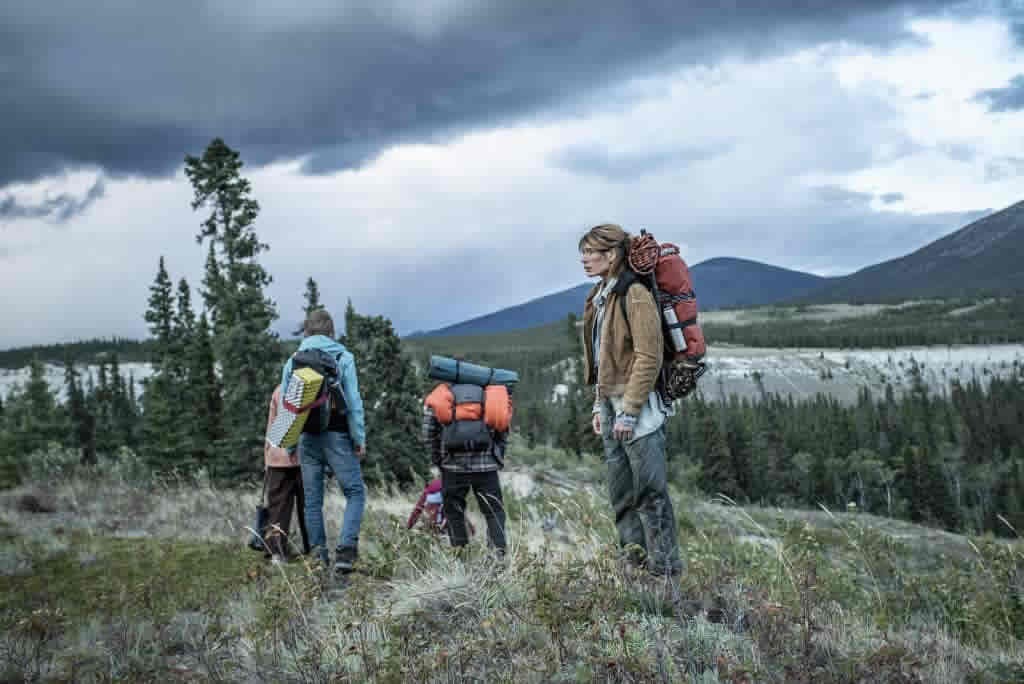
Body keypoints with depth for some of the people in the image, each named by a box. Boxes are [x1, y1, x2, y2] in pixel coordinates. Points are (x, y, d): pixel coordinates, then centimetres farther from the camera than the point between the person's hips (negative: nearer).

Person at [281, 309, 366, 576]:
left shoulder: (293, 361, 9)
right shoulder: (342, 357, -1)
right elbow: (353, 401, -7)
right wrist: (360, 438, -3)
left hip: (306, 438, 4)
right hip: (336, 435, -4)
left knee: (312, 500, 9)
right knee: (355, 493, 3)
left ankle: (320, 558, 12)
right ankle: (346, 549, -13)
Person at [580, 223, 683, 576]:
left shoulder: (635, 295, -14)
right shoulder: (600, 296, 13)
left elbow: (649, 358, -19)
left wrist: (629, 411, -19)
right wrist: (600, 406, 16)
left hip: (637, 407, -9)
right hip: (611, 404, 9)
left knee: (650, 490, -2)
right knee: (621, 493, 13)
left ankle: (665, 567, 6)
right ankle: (635, 555, 23)